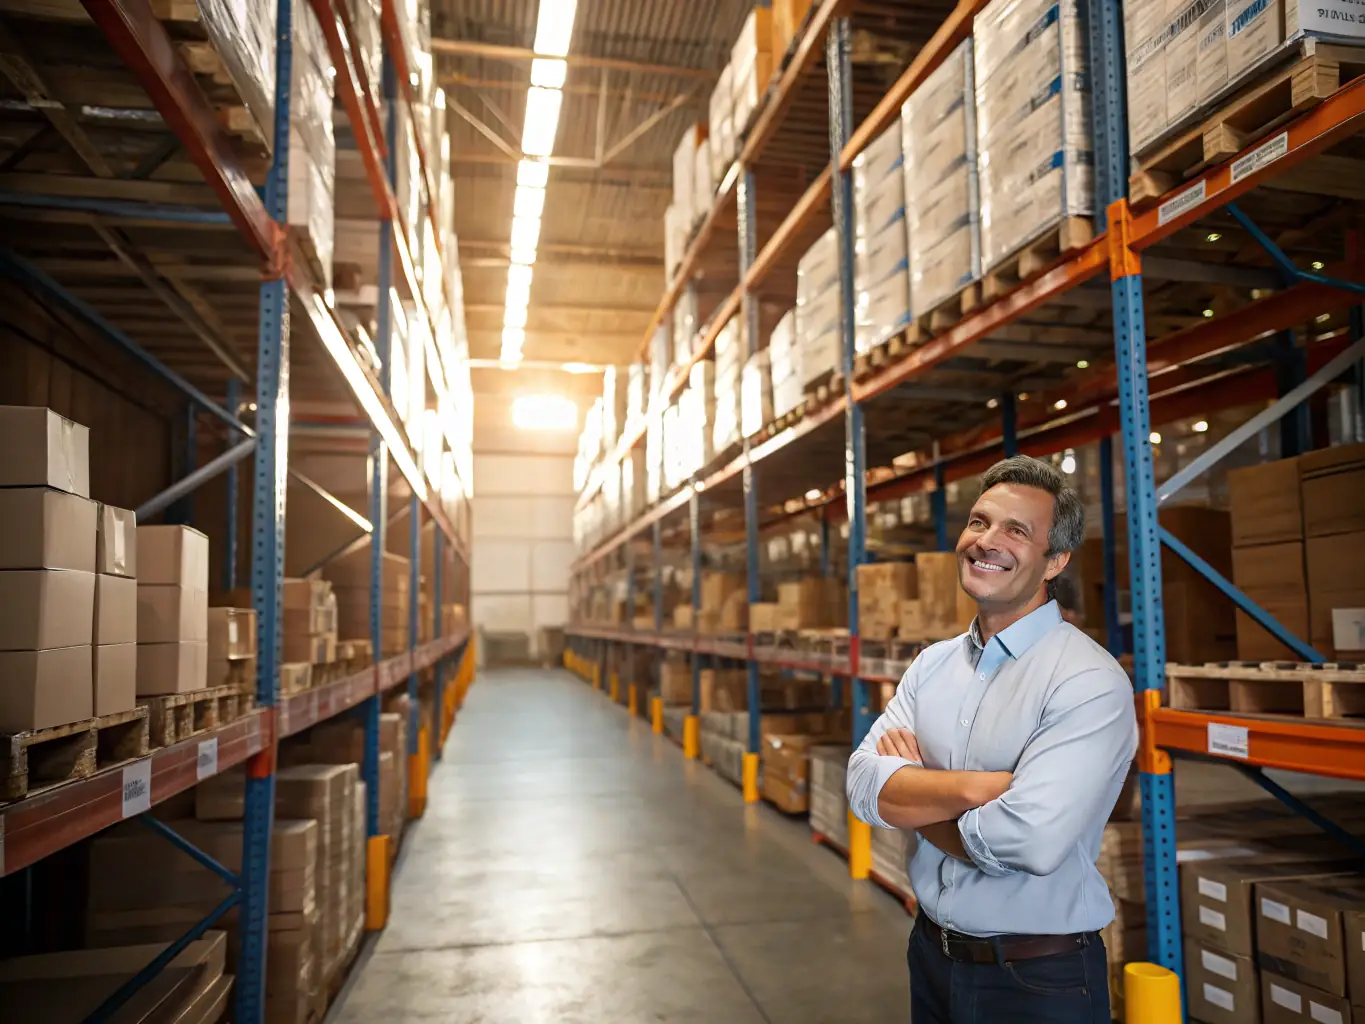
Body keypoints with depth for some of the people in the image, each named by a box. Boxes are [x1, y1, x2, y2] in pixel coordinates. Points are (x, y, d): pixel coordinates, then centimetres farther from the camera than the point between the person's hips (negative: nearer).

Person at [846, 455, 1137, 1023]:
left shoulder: (1090, 682, -19)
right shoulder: (933, 664, 1)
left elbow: (1026, 841, -30)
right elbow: (864, 784, -10)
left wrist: (911, 799, -13)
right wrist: (977, 786, -25)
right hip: (931, 954, 5)